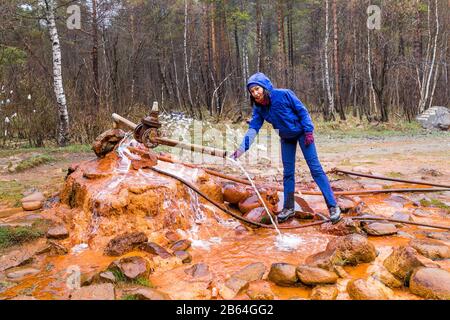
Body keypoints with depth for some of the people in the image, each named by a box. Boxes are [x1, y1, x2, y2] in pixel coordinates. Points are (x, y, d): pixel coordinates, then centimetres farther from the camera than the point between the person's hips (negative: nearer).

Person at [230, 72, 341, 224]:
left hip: (302, 133, -5)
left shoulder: (284, 94, -25)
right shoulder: (259, 109, -11)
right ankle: (288, 208, 20)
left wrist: (308, 131, -19)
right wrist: (242, 148, -28)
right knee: (288, 173, 8)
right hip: (286, 138, 5)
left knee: (315, 168, -8)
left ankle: (333, 206, -2)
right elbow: (253, 128, -16)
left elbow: (302, 111, -17)